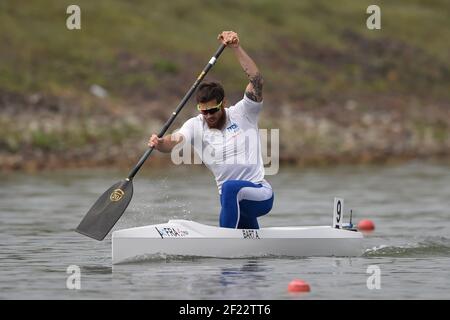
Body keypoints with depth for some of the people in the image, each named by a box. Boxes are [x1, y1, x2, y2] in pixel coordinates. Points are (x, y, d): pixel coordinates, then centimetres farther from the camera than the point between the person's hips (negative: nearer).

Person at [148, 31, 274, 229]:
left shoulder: (242, 114, -5)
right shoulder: (196, 126, 2)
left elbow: (256, 81, -18)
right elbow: (175, 140, -16)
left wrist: (236, 48, -27)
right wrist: (160, 143, -40)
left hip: (262, 195, -5)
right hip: (232, 201, 5)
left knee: (231, 188, -35)